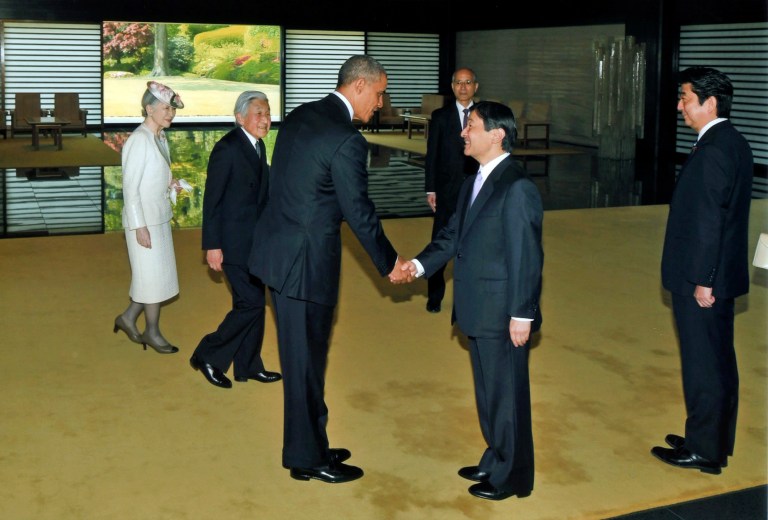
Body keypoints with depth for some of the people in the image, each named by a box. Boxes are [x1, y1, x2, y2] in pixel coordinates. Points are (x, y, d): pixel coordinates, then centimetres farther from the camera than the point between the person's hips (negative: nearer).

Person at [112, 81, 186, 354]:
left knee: (157, 274, 14)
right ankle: (152, 333, 17)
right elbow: (130, 187, -19)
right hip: (143, 219, -8)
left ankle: (128, 318, 29)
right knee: (152, 275, 3)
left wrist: (171, 184, -1)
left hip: (160, 217, 8)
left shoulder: (160, 138, 7)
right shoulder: (139, 140, -18)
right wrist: (139, 226, -20)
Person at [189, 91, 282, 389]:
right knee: (252, 302, -9)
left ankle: (248, 366, 26)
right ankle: (209, 356, 6)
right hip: (234, 241, -9)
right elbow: (212, 200, -15)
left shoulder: (258, 146, 11)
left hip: (255, 240, 9)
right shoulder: (227, 148, -15)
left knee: (253, 303, 14)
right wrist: (212, 246, -17)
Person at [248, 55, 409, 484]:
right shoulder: (347, 141, -19)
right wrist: (390, 262, 0)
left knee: (304, 356, 18)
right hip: (306, 261, -9)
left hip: (278, 250, 9)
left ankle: (310, 446, 31)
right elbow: (360, 212, -14)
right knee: (306, 360, 4)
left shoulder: (300, 116, 8)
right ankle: (309, 459, 18)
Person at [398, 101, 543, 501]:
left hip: (503, 315, -9)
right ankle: (496, 460, 38)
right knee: (488, 390, 21)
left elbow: (527, 257, -20)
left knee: (507, 393, 5)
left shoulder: (517, 187, -19)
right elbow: (452, 235, 12)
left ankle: (512, 476, 21)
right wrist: (420, 264, -4)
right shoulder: (473, 183, 11)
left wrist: (522, 315, -20)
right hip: (479, 311, 9)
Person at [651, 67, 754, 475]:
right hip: (721, 276, 10)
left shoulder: (712, 151, -20)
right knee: (719, 361, 18)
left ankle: (703, 450, 13)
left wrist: (702, 281, -19)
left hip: (701, 280, -10)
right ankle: (718, 441, 31)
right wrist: (707, 278, 16)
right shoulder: (734, 143, 11)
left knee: (703, 365, 1)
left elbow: (708, 220, -22)